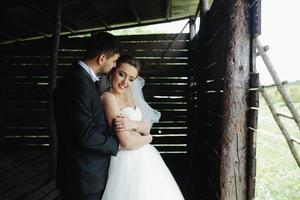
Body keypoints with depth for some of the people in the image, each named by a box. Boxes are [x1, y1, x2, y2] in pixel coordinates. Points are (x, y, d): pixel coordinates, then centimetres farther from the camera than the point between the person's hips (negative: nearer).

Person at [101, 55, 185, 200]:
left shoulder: (129, 96, 9)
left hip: (143, 157, 8)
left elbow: (146, 127, 4)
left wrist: (133, 124, -18)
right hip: (128, 161, -8)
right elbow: (127, 142, -23)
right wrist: (148, 138, -3)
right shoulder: (109, 97, -16)